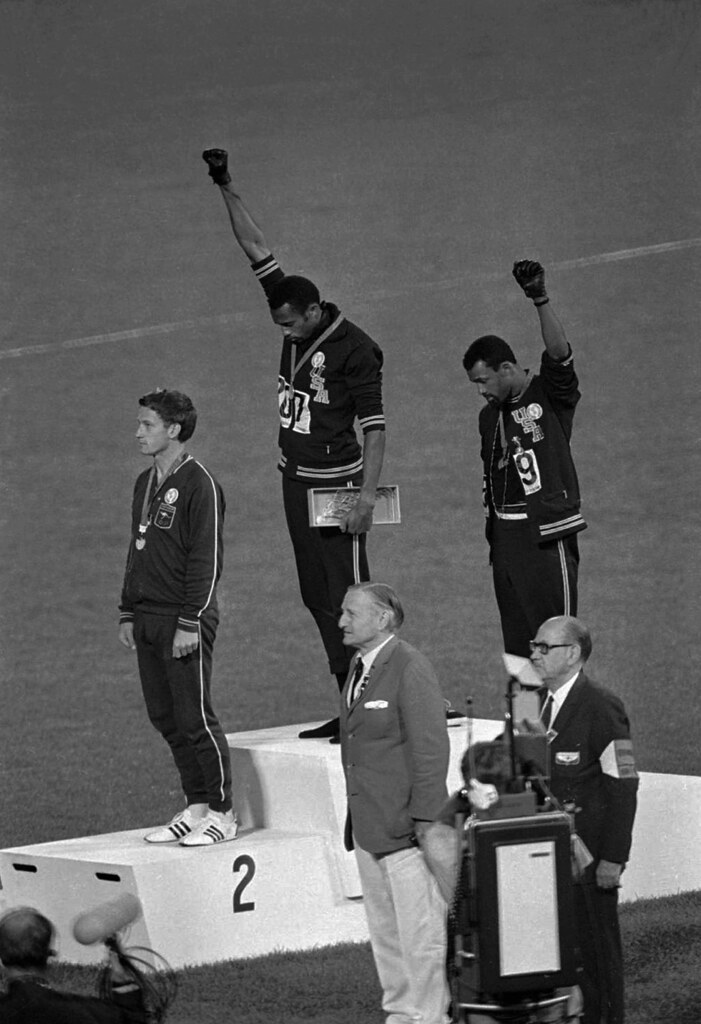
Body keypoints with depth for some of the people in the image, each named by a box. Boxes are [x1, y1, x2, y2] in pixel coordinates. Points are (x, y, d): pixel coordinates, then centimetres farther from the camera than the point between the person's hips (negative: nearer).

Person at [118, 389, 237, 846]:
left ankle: (222, 812, 1)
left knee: (194, 718, -6)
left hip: (185, 620, -8)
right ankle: (196, 808, 16)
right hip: (149, 620, 8)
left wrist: (191, 622, -18)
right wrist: (128, 613, 17)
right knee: (165, 718, 9)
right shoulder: (146, 484, 15)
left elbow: (207, 559, -14)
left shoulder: (198, 484, -11)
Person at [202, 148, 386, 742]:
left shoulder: (354, 350, -15)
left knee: (347, 596, -10)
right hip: (296, 480, 8)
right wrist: (227, 189, 8)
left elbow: (375, 427, -16)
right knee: (316, 596, 7)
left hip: (337, 483, -8)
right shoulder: (296, 320, 5)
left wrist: (367, 496, -23)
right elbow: (255, 247, 10)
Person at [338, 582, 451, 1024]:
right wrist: (355, 820, 17)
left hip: (406, 828, -9)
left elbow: (432, 749, -16)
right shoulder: (359, 668, 13)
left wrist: (425, 819, -19)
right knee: (385, 933, 14)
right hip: (368, 828, 9)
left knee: (421, 934, -3)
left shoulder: (410, 669, -14)